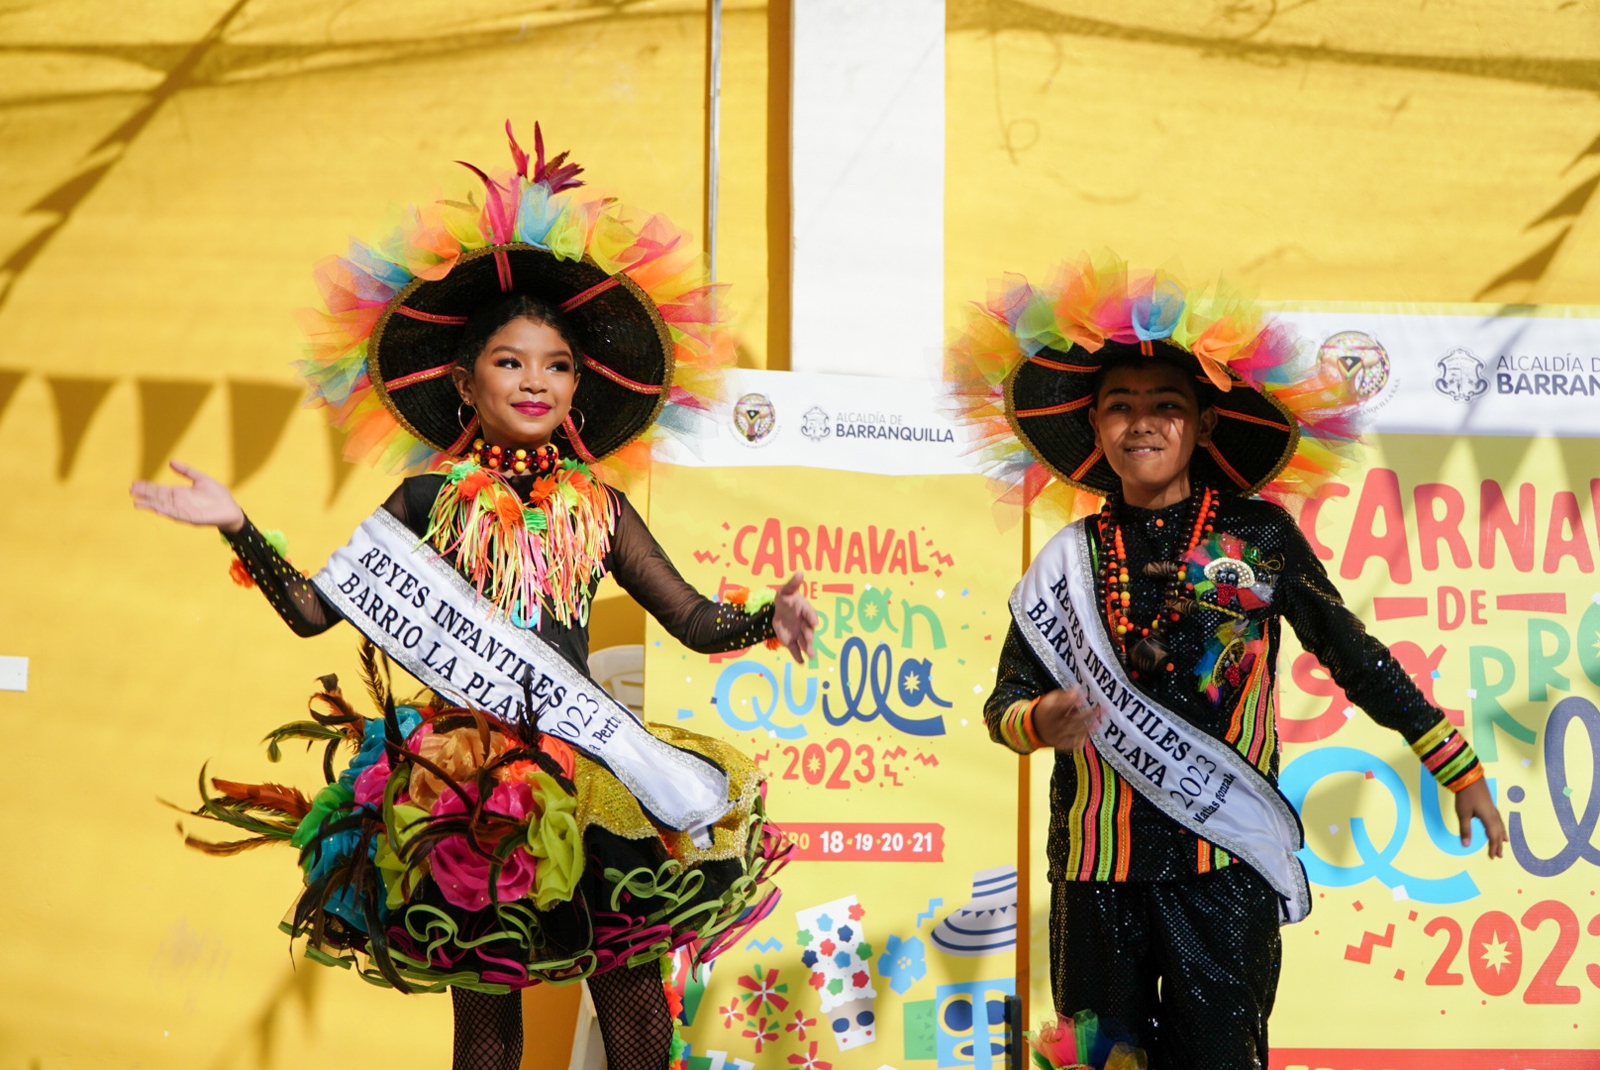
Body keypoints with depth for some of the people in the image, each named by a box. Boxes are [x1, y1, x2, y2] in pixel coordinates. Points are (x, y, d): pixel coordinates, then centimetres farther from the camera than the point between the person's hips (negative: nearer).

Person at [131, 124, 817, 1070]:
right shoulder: (430, 501, 7)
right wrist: (239, 527, -4)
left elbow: (695, 620, 13)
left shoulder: (600, 508, 11)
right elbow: (314, 608, 6)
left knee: (632, 990, -6)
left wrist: (764, 619, -6)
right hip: (458, 771, -1)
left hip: (585, 764, 1)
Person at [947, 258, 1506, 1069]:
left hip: (1224, 864, -2)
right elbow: (1005, 699, 6)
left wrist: (1459, 768, 9)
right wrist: (1037, 721, -17)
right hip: (1096, 870, 2)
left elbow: (1356, 659, 8)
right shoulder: (1070, 559, 6)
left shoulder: (1260, 536, 2)